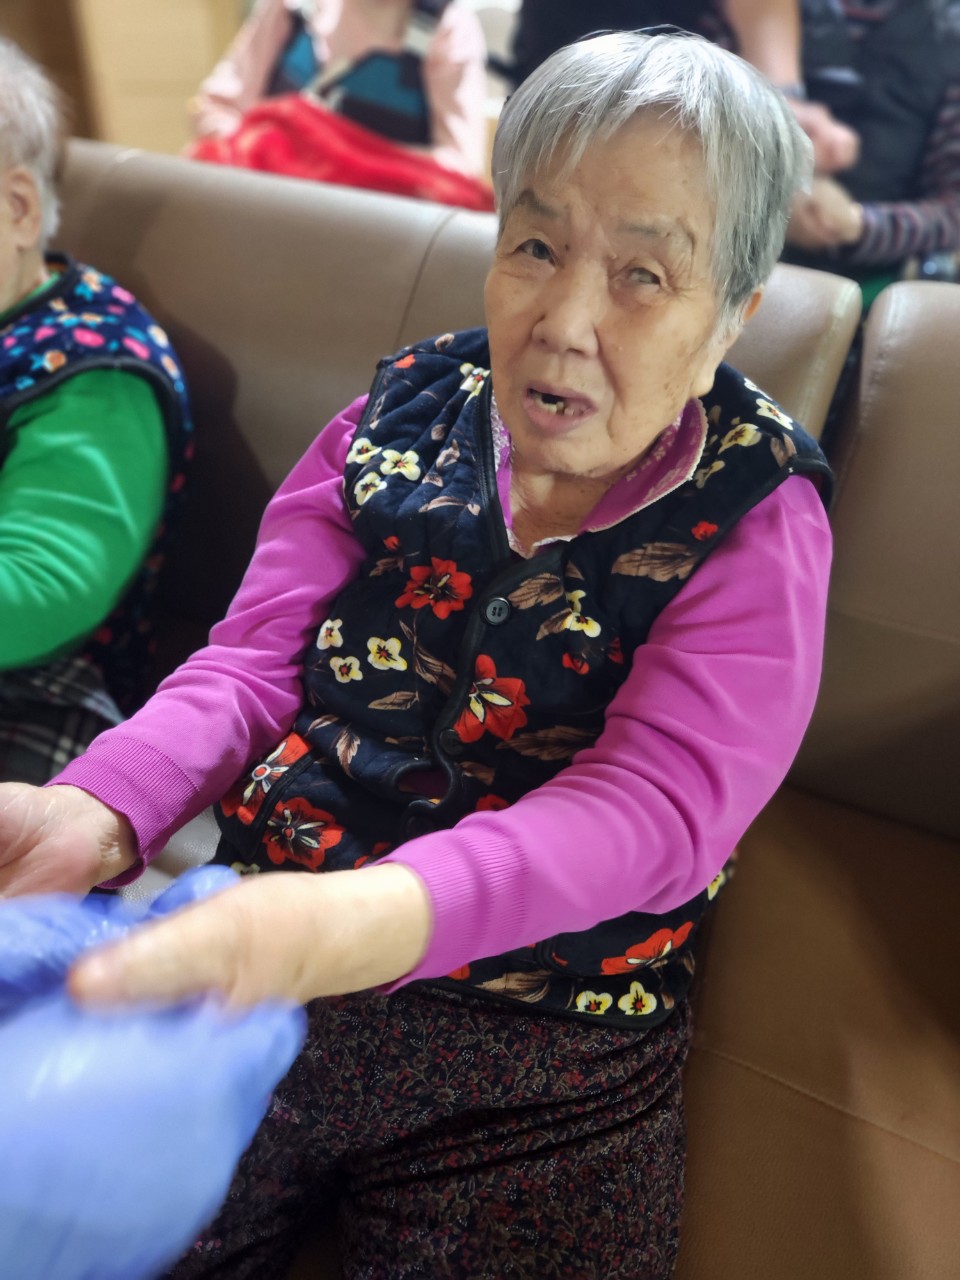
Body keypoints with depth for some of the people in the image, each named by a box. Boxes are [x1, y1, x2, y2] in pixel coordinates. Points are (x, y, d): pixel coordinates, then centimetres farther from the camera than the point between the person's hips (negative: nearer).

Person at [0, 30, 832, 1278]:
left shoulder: (758, 526, -7)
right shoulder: (402, 416, 2)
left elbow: (653, 811, -21)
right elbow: (253, 662, -4)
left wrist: (365, 921, -40)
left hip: (542, 1073, -1)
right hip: (248, 973, 2)